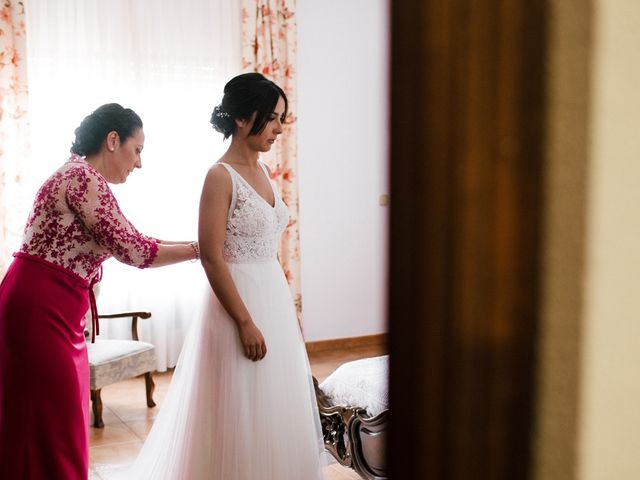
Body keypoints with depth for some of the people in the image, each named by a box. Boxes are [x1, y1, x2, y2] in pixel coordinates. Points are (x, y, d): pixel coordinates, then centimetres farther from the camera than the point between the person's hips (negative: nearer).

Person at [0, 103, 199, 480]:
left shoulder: (81, 176, 16)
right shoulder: (84, 177, -15)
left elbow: (127, 239, 18)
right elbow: (133, 251, -18)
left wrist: (191, 244, 13)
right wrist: (197, 249, -6)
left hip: (51, 309, 10)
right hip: (40, 308, -10)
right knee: (54, 425, -1)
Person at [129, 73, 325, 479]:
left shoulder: (262, 171, 10)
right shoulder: (221, 176, -14)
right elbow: (212, 258, -18)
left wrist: (289, 309, 15)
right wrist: (245, 321, -19)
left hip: (274, 300, 8)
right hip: (240, 301, -8)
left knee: (277, 407, 16)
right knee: (243, 414, 2)